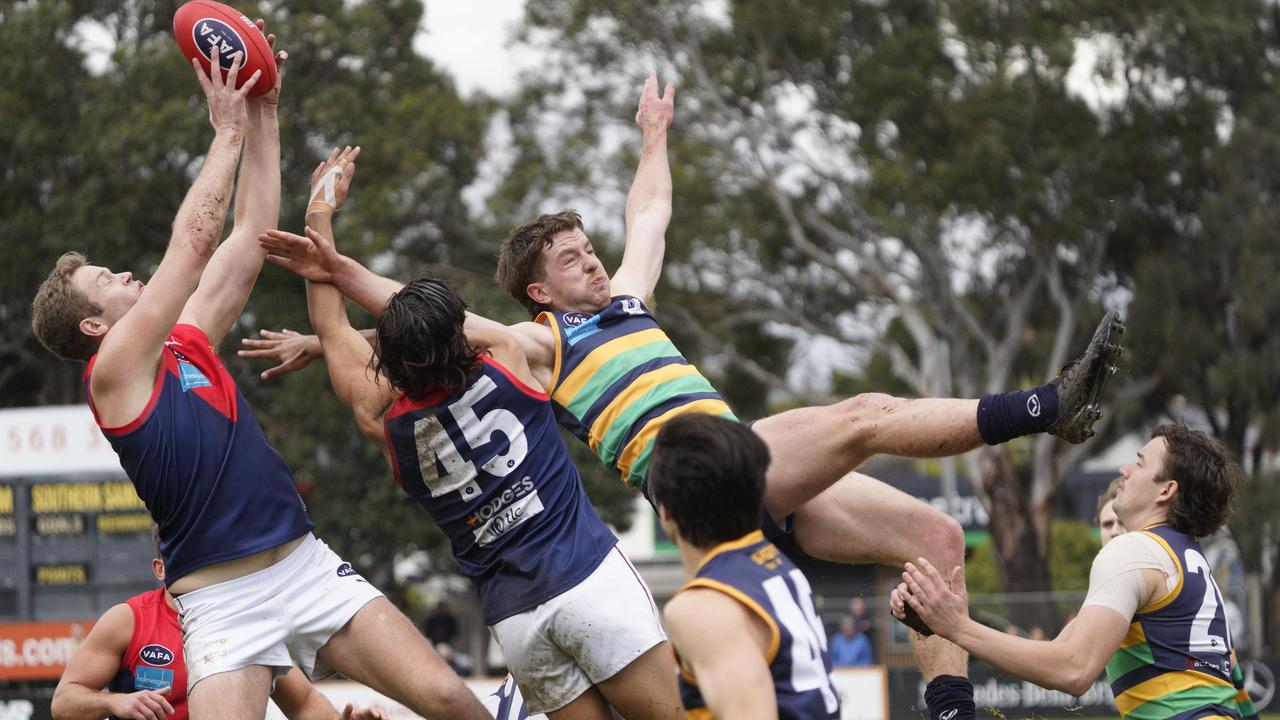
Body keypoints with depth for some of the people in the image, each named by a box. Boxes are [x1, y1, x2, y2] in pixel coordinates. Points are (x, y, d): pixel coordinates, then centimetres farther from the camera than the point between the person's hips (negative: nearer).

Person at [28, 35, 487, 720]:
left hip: (307, 566, 6)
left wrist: (264, 114, 13)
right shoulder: (114, 371, -4)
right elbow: (195, 241, -9)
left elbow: (250, 235, 17)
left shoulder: (185, 344, 16)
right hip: (222, 603, -6)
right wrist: (228, 130, -2)